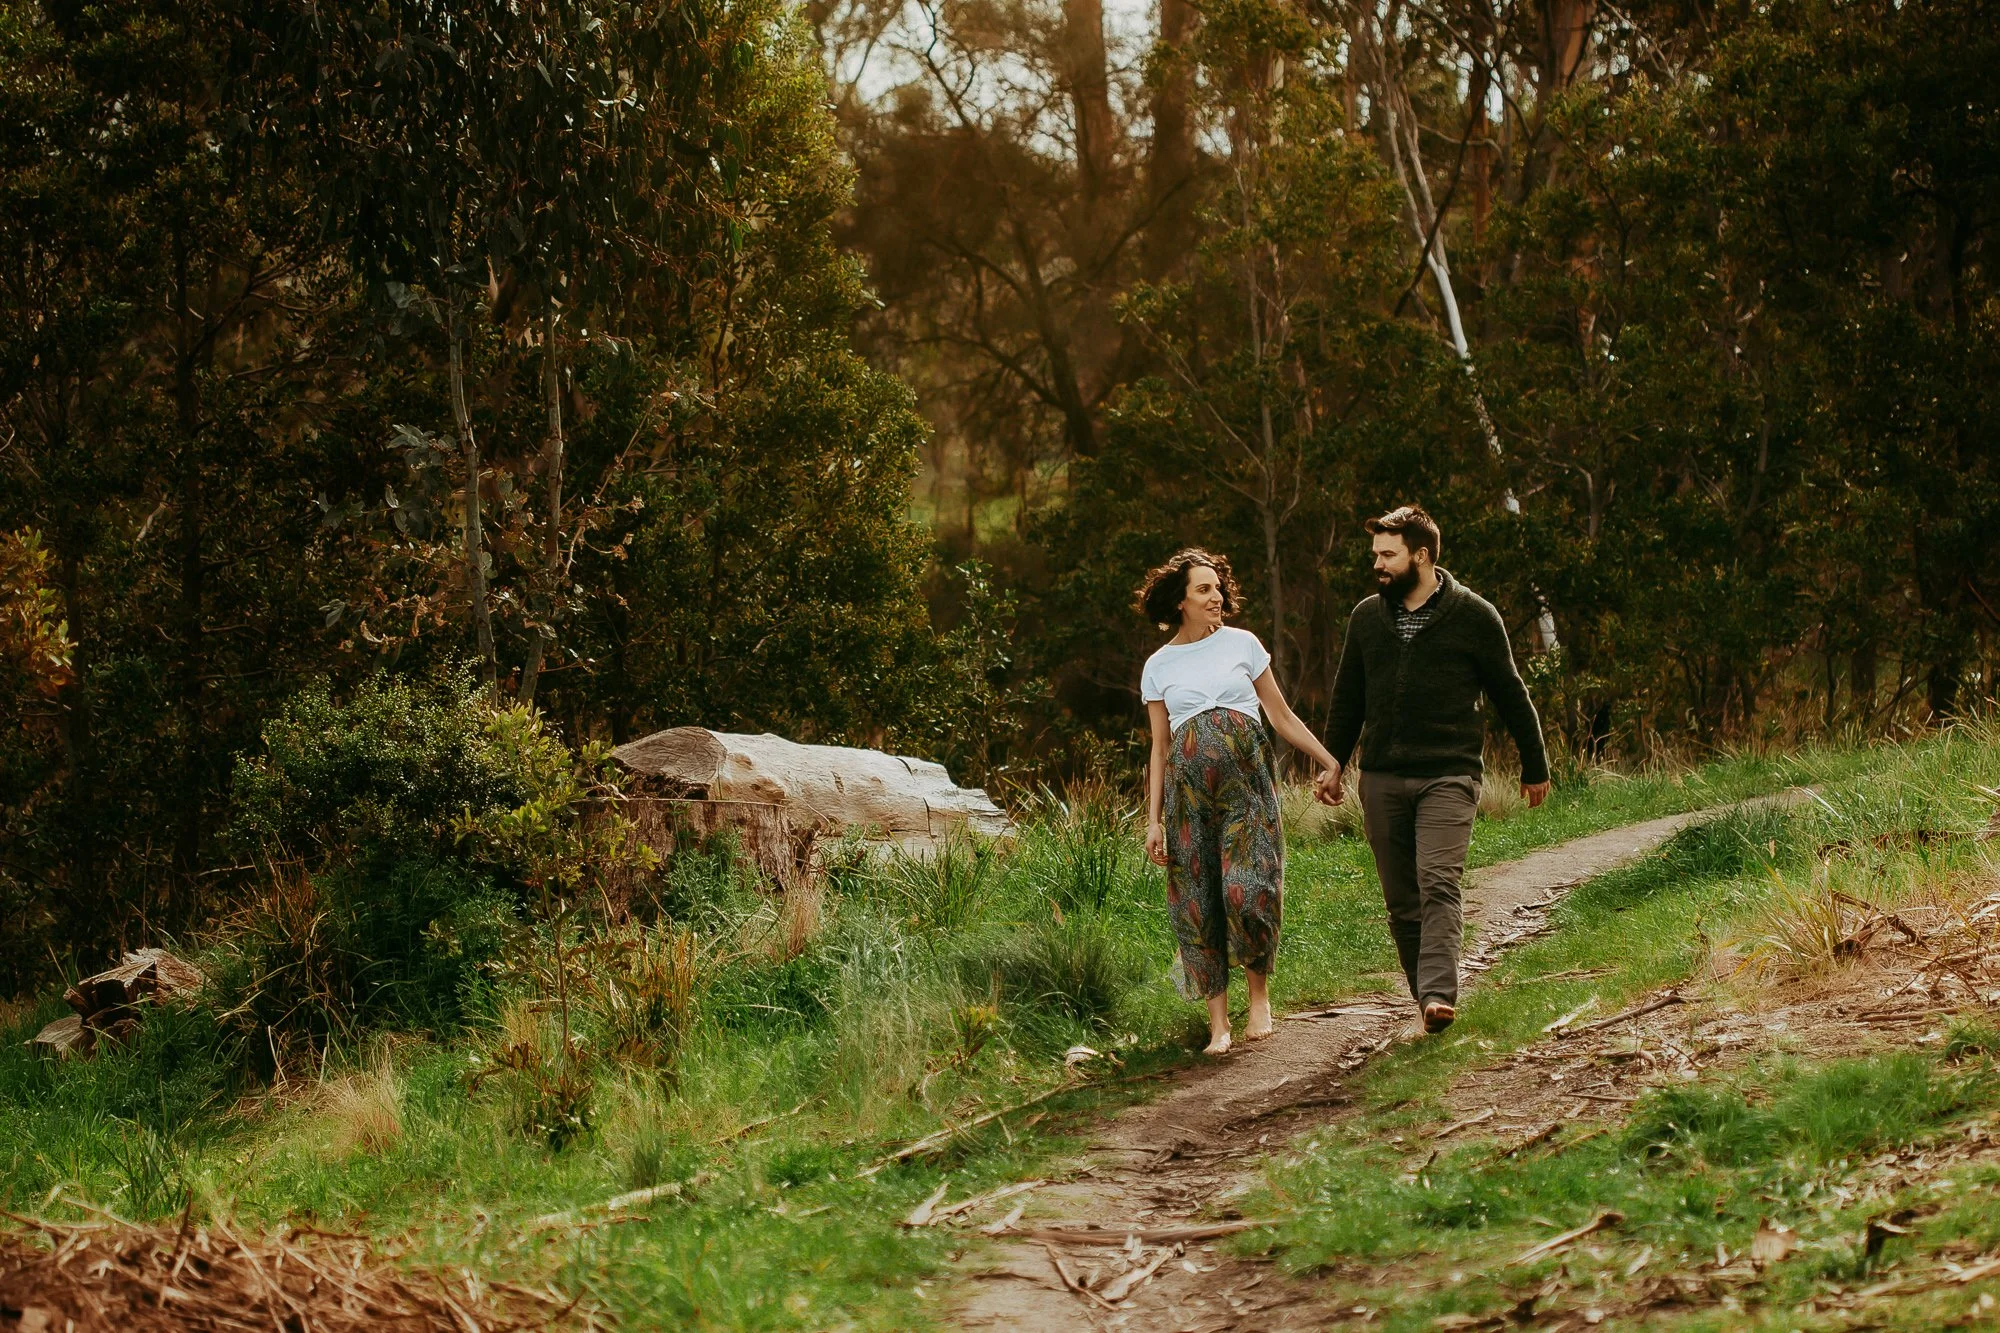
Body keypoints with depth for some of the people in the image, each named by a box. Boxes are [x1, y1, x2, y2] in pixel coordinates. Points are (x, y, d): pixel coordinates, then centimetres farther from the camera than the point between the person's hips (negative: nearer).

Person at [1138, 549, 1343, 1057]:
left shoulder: (1242, 644, 8)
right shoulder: (1159, 667, 11)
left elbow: (1282, 715, 13)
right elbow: (1159, 748, 13)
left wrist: (1329, 760, 8)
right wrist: (1153, 820, 7)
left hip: (1246, 781, -1)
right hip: (1187, 790, 2)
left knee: (1248, 890, -15)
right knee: (1197, 900, -1)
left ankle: (1260, 991, 9)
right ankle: (1218, 1020, 5)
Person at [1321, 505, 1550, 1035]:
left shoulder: (1473, 616, -1)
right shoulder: (1366, 617, 10)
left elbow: (1510, 695, 7)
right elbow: (1348, 697, 21)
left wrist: (1535, 768, 12)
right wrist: (1334, 762, 19)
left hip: (1448, 777, -4)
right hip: (1381, 778, 4)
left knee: (1438, 885, -20)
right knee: (1402, 902, 4)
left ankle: (1439, 996, -29)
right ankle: (1427, 999, 12)